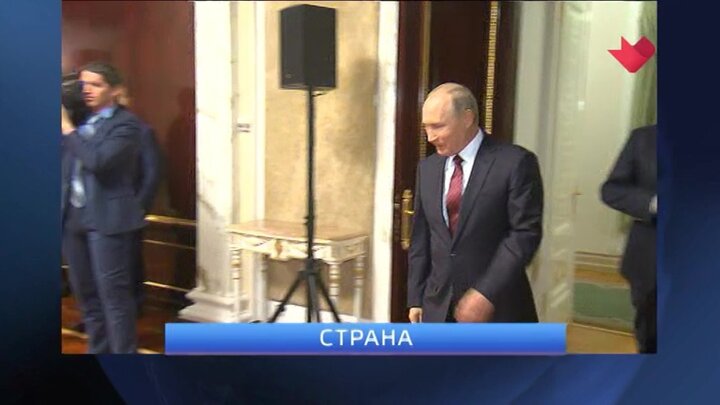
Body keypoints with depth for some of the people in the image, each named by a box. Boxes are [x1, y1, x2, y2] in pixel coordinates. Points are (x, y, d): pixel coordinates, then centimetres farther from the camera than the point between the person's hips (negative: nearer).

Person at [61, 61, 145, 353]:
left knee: (113, 292, -4)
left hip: (107, 218, -7)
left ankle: (124, 351, 7)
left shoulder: (125, 123, -7)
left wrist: (67, 128, -15)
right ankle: (98, 349, 29)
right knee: (84, 291, 15)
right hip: (73, 216, 7)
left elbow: (98, 161, -21)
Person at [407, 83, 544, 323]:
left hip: (497, 306, -5)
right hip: (439, 305, 5)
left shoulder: (515, 162, -10)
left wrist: (487, 293, -20)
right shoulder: (428, 168, 9)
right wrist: (416, 297, 9)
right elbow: (421, 237, 12)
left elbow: (526, 233, -14)